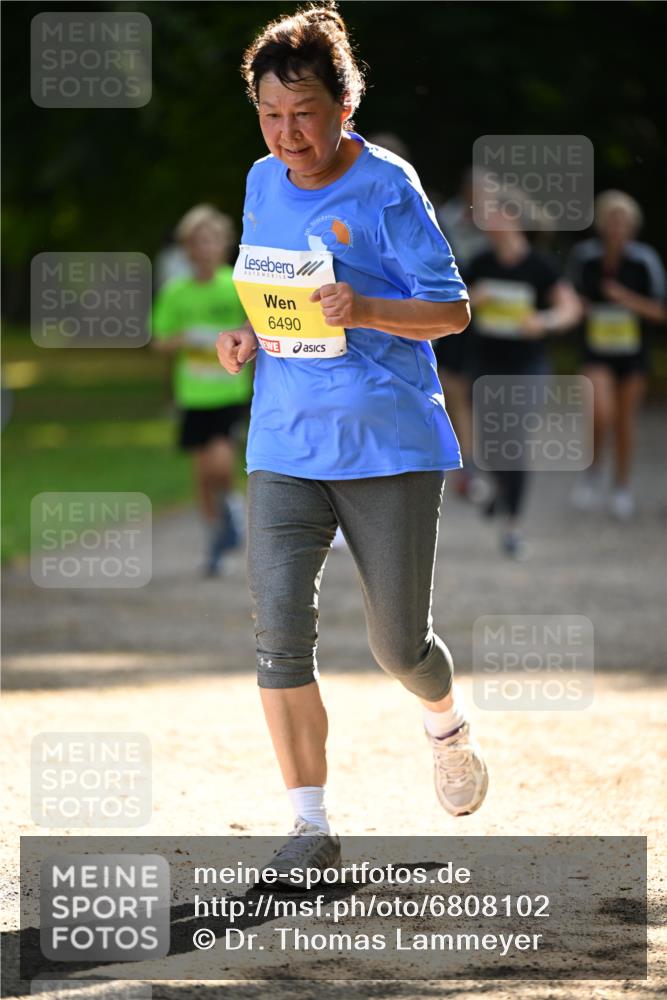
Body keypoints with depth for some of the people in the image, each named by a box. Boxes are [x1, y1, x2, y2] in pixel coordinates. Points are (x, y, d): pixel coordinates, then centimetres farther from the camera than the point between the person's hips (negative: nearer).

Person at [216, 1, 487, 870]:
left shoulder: (387, 189, -10)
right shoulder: (264, 182, 8)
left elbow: (453, 311, -10)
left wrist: (365, 311, -27)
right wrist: (246, 338, 2)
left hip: (392, 444, -4)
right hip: (286, 448, 4)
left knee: (399, 643, 4)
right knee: (280, 629, -11)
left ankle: (447, 725, 40)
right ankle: (311, 825, -7)